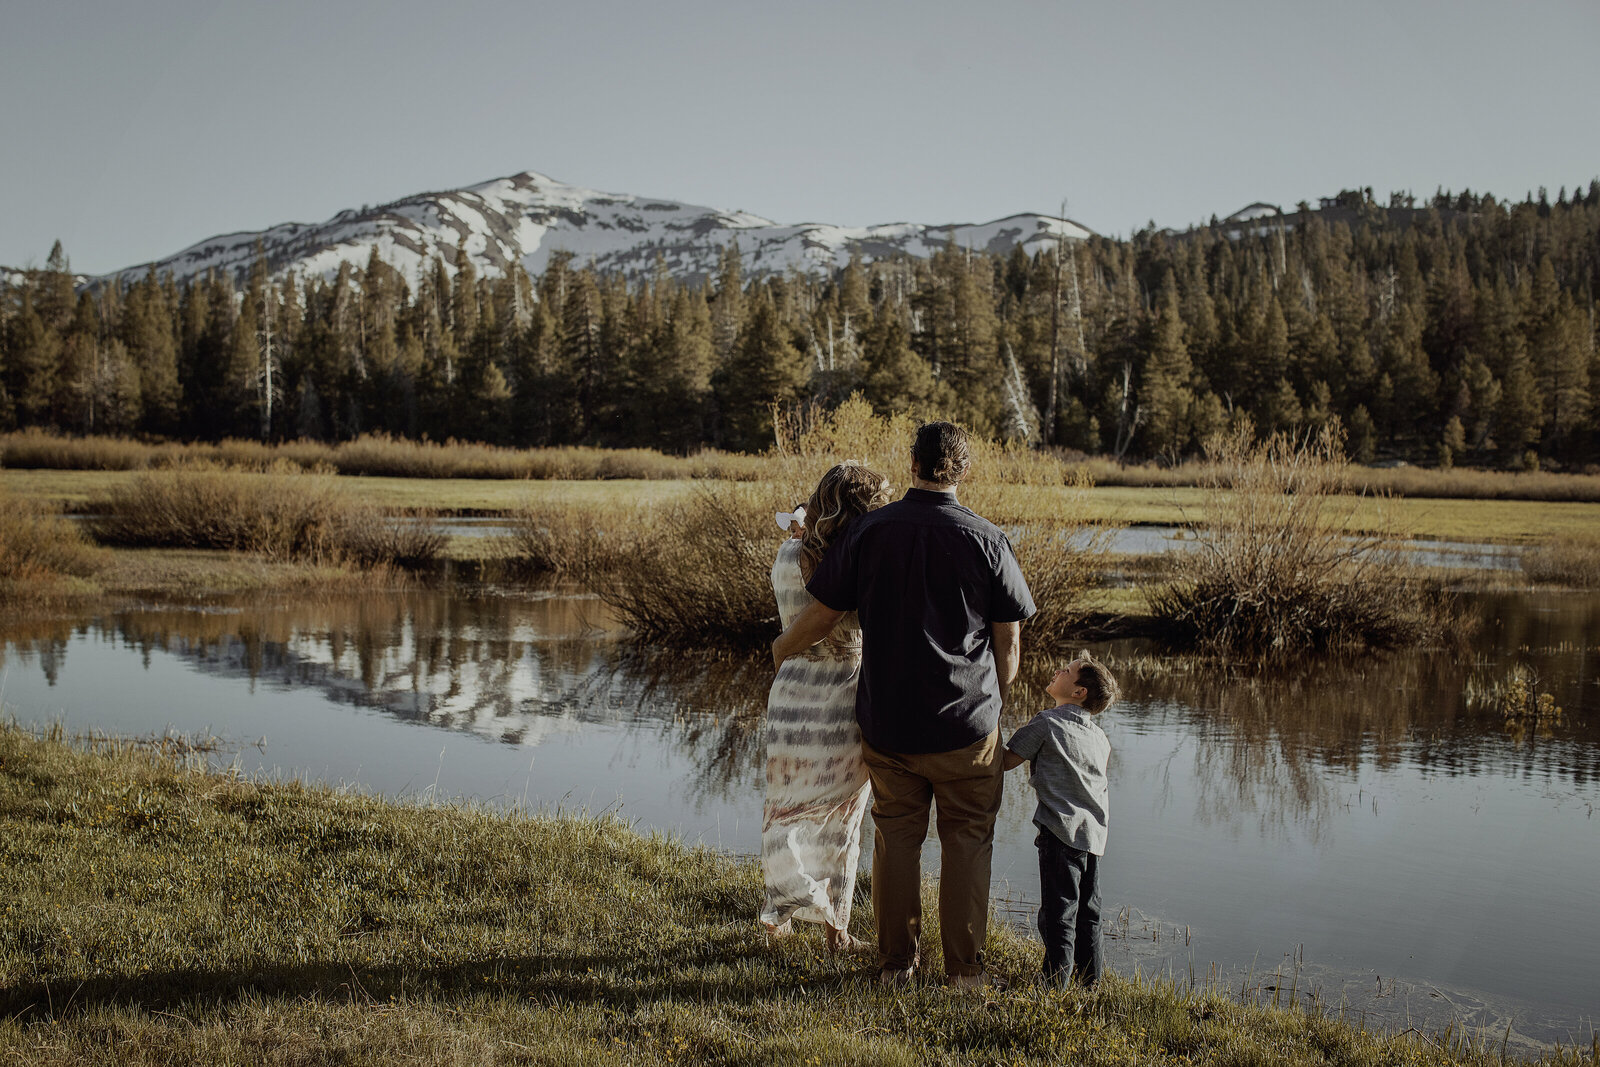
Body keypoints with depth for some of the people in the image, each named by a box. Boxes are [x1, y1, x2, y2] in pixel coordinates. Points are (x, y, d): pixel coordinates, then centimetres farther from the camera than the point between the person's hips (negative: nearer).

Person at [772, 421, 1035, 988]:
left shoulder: (868, 531, -5)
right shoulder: (986, 540, -8)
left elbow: (821, 614, 0)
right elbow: (1009, 639, -3)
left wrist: (784, 647, 21)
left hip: (887, 722, 2)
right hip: (967, 724, -1)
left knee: (895, 838, 14)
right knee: (966, 841, 10)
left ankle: (896, 962, 21)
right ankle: (964, 969, 14)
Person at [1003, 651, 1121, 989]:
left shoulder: (1047, 723, -7)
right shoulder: (1100, 736, 13)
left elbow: (1006, 761, -7)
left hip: (1060, 830, -7)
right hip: (1095, 833, 7)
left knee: (1058, 911, -3)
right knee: (1087, 910, 16)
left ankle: (1056, 980, 0)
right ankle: (1090, 975, 23)